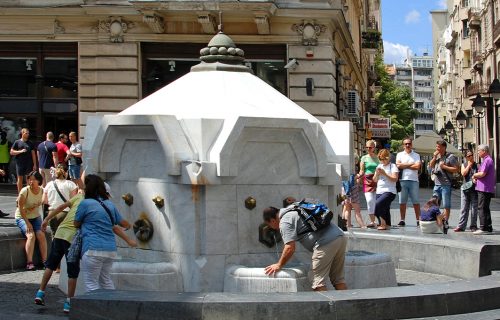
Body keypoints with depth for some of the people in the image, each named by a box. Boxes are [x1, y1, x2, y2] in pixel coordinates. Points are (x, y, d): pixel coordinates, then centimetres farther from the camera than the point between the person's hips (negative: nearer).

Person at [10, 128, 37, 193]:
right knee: (20, 178, 4)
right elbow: (11, 152, 1)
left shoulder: (30, 143, 9)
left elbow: (33, 154, 9)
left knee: (29, 179, 2)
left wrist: (34, 164, 3)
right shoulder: (17, 142, 3)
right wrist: (20, 151, -13)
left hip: (29, 164, 1)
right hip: (20, 163, -1)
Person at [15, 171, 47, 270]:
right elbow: (20, 208, -15)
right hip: (22, 217, -3)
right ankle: (29, 262, -27)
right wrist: (27, 223, -18)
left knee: (41, 235, -20)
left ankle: (45, 261, -16)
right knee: (31, 235, -26)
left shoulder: (42, 191, -6)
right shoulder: (25, 191, -17)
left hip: (35, 217, 4)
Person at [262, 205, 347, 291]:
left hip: (326, 242, -9)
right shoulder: (294, 212, 28)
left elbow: (290, 248, -10)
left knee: (318, 282, -4)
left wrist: (279, 265, 2)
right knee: (338, 279, 14)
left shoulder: (285, 222, -2)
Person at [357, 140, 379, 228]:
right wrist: (359, 176, -13)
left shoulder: (378, 158, 11)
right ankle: (372, 221, -8)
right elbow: (362, 171, 6)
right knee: (370, 200, -11)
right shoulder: (364, 158, 10)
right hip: (367, 181, -1)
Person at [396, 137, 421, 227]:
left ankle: (418, 219, 2)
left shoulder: (416, 155, 10)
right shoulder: (400, 154, 11)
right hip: (402, 180, 1)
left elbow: (417, 167, -6)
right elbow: (398, 165, -5)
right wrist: (411, 164, -3)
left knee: (415, 201, 0)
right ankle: (402, 220, 6)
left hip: (414, 180, -1)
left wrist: (404, 166, -4)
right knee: (402, 201, 2)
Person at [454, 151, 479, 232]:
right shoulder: (464, 164, 12)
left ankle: (473, 226, 9)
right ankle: (461, 226, 2)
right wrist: (469, 165, -3)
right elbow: (463, 173, -4)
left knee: (474, 208, 2)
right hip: (465, 188, 2)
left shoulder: (477, 165, 5)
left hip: (474, 189, -2)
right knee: (464, 208, 1)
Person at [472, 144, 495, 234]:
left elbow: (482, 173, -22)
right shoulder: (488, 160, 20)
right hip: (488, 189, 10)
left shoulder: (487, 160, -13)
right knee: (485, 208, 13)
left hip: (484, 188, -10)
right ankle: (488, 228, 16)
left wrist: (474, 175, -4)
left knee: (482, 208, -10)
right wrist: (476, 178, 7)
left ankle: (483, 228, -12)